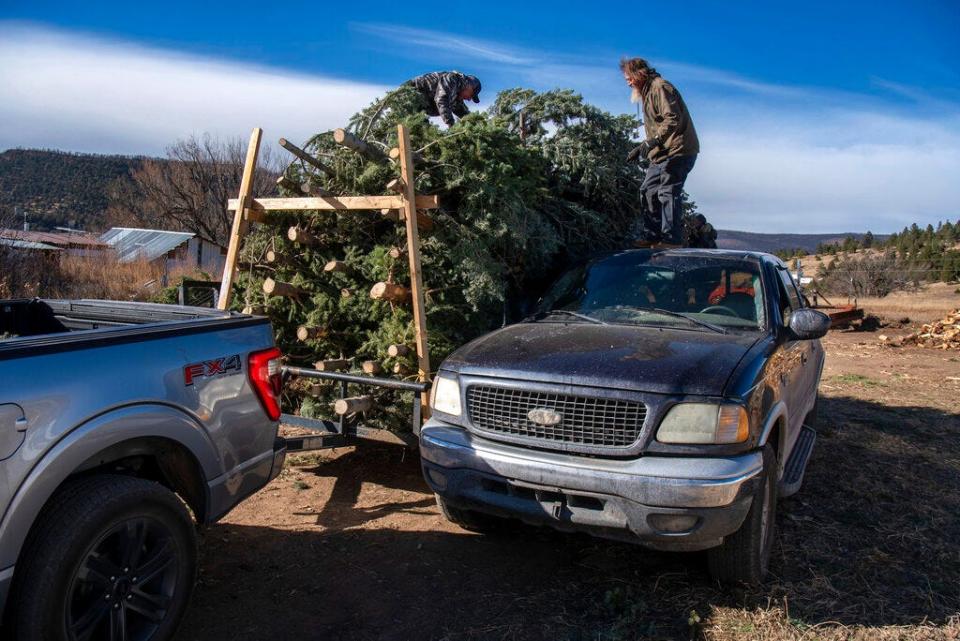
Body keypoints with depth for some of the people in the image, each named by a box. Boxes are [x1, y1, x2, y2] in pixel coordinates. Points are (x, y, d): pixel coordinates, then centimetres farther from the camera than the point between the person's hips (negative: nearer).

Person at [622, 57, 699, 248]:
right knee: (648, 191, 10)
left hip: (678, 151, -11)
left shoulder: (660, 87, -10)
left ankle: (672, 241, -8)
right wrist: (641, 148, 21)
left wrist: (653, 141, -30)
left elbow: (673, 119, -23)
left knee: (668, 193, -12)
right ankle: (651, 236, 15)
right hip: (661, 154, 11)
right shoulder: (647, 93, 23)